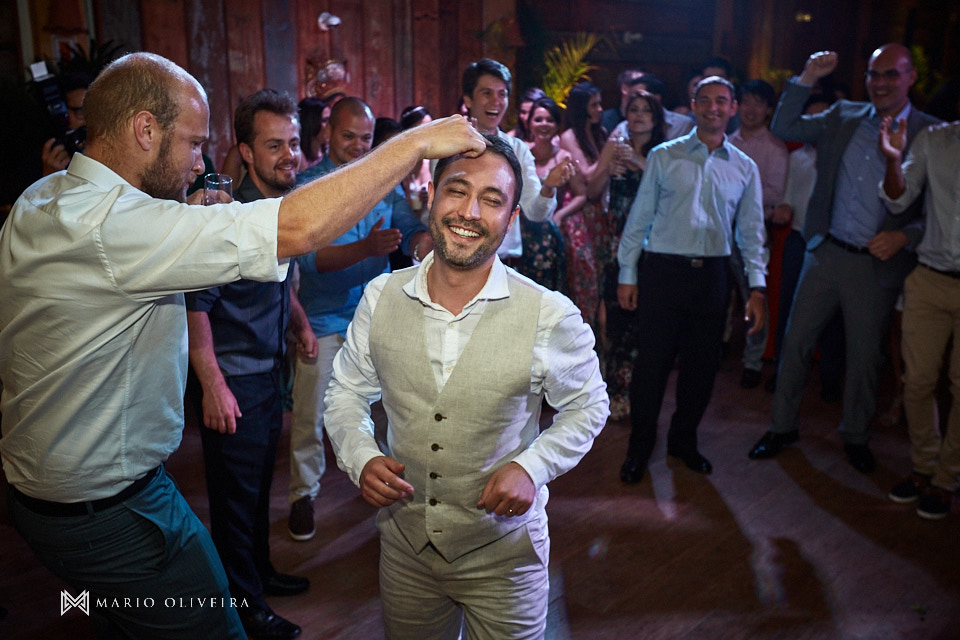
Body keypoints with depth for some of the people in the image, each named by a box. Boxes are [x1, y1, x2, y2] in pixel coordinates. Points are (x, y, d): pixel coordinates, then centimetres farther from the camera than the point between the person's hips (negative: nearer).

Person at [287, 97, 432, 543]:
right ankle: (304, 493, 26)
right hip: (325, 318, -3)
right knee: (311, 414, 6)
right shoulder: (307, 185, -9)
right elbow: (310, 257, -20)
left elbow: (411, 228, -2)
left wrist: (421, 241, -27)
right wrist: (367, 248, -35)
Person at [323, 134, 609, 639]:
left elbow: (586, 406, -2)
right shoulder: (380, 298, -8)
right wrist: (360, 457, -12)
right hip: (403, 545, 3)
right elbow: (346, 392, 5)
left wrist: (532, 466, -17)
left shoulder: (550, 315, -17)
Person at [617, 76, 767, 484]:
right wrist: (627, 274, 0)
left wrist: (757, 287, 3)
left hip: (712, 274, 3)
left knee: (702, 364, 9)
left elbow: (752, 232, 11)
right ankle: (639, 447, 15)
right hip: (663, 270, -3)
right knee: (652, 361, -2)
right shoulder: (664, 157, 4)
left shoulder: (744, 168, 11)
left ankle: (684, 441, 29)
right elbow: (639, 218, 4)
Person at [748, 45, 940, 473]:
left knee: (865, 355, 11)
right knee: (795, 342, 7)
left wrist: (904, 236, -19)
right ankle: (782, 427, 23)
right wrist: (807, 78, -4)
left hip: (877, 263, -2)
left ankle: (855, 436, 32)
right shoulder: (843, 117, 5)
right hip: (826, 252, 2)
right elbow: (783, 129, 5)